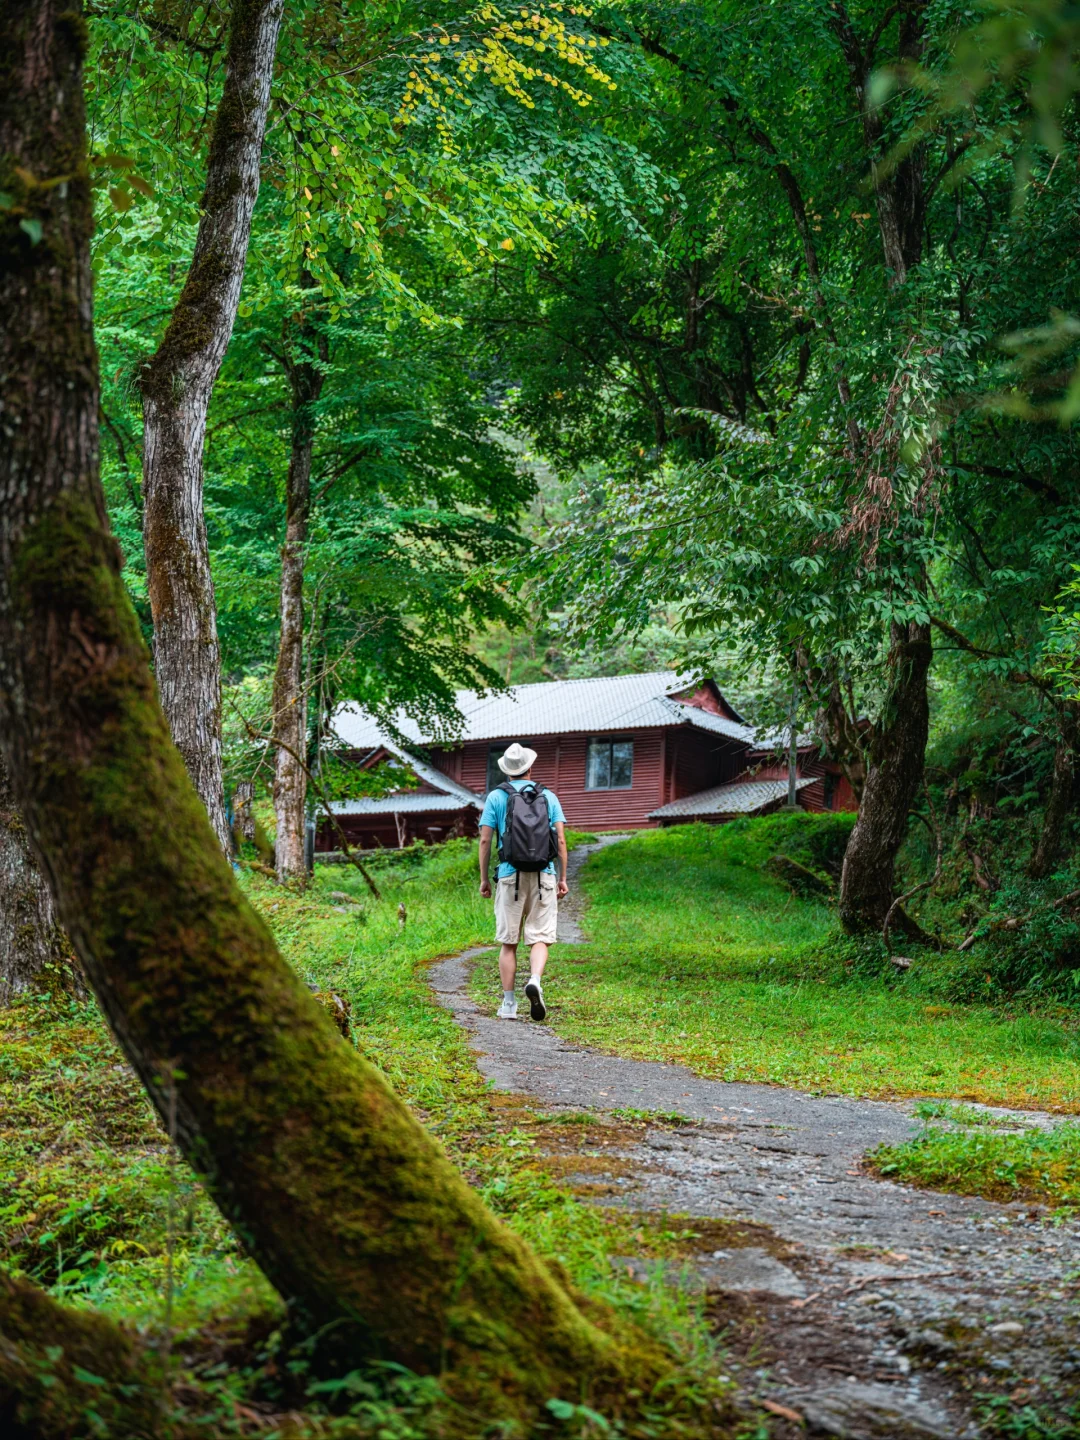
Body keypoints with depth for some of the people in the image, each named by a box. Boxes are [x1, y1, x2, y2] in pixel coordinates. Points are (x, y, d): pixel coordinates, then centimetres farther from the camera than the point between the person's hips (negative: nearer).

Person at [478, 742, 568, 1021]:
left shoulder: (496, 797, 6)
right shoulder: (548, 796, 9)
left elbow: (485, 840, 1)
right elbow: (560, 839, 3)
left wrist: (483, 878, 9)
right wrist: (563, 878, 9)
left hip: (510, 876, 0)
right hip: (543, 876, 0)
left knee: (508, 942, 7)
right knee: (540, 938, 2)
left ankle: (508, 1003, 5)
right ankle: (535, 981, -25)